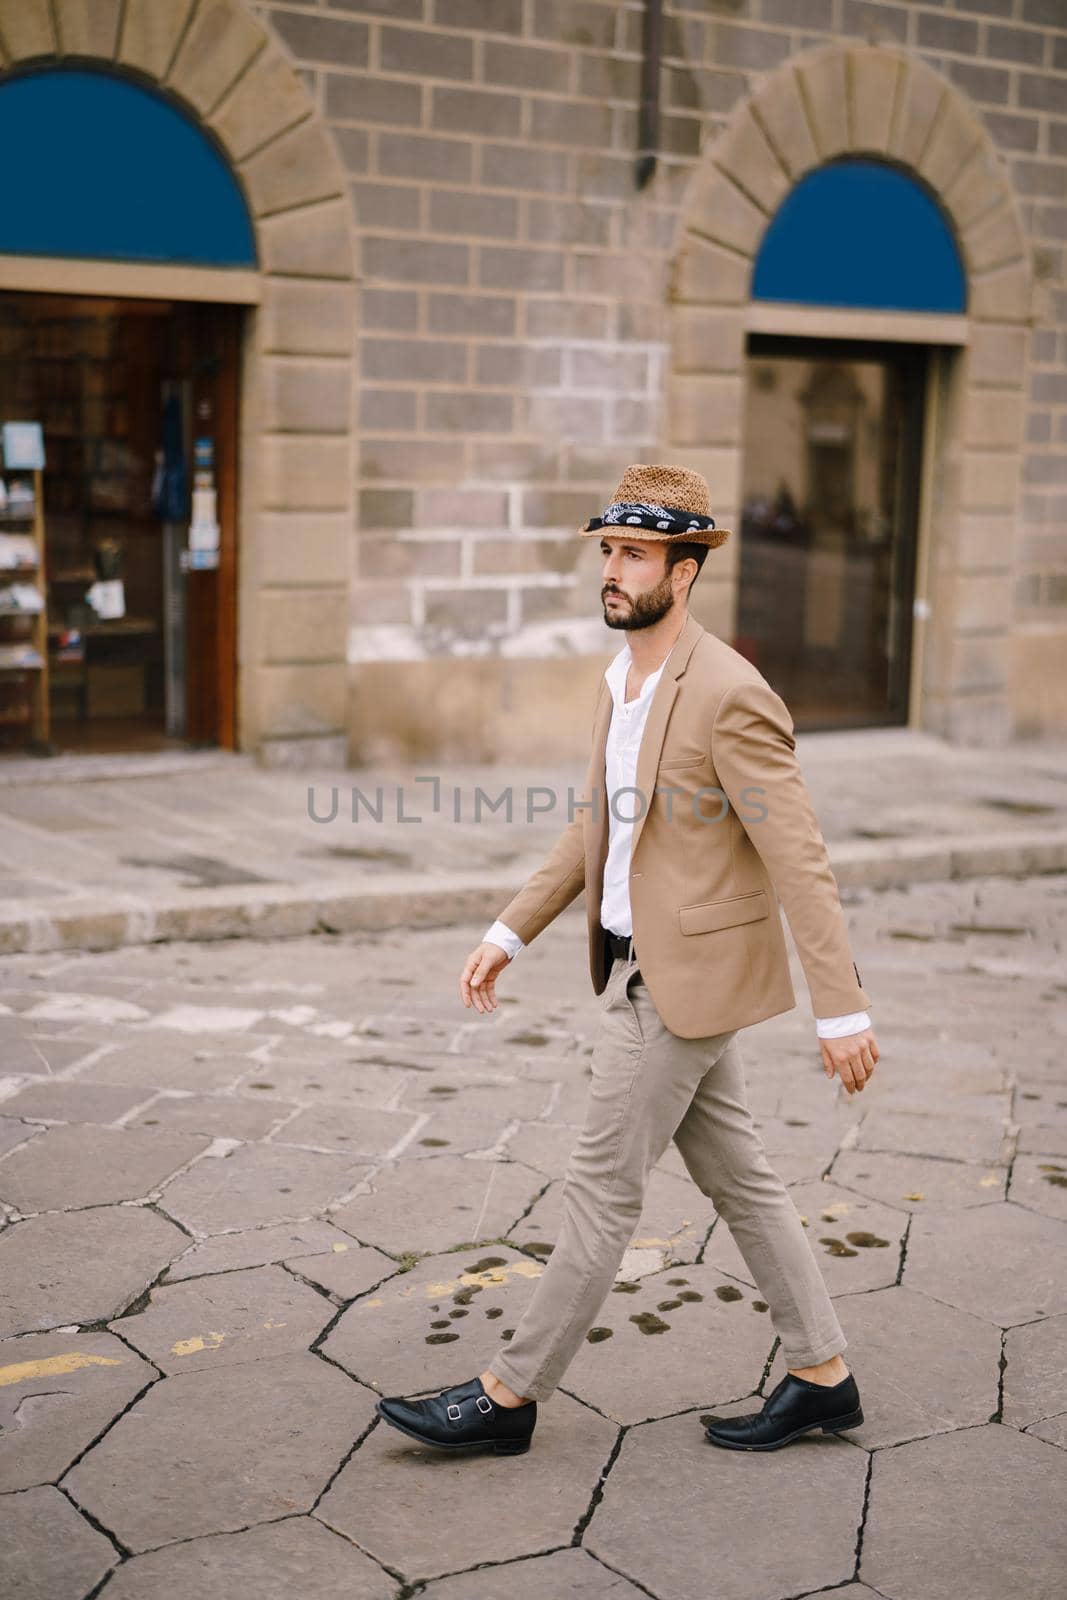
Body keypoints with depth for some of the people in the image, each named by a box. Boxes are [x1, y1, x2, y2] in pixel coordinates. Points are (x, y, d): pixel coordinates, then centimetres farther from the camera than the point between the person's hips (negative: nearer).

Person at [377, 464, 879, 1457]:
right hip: (644, 965, 9)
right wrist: (508, 935, 15)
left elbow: (800, 863, -20)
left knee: (602, 1186, 0)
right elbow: (594, 828, 18)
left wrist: (841, 1011, -20)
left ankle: (511, 1394, 13)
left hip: (685, 979, -9)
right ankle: (821, 1378, 26)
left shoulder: (729, 696, -20)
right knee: (736, 1178, 15)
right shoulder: (622, 680, 8)